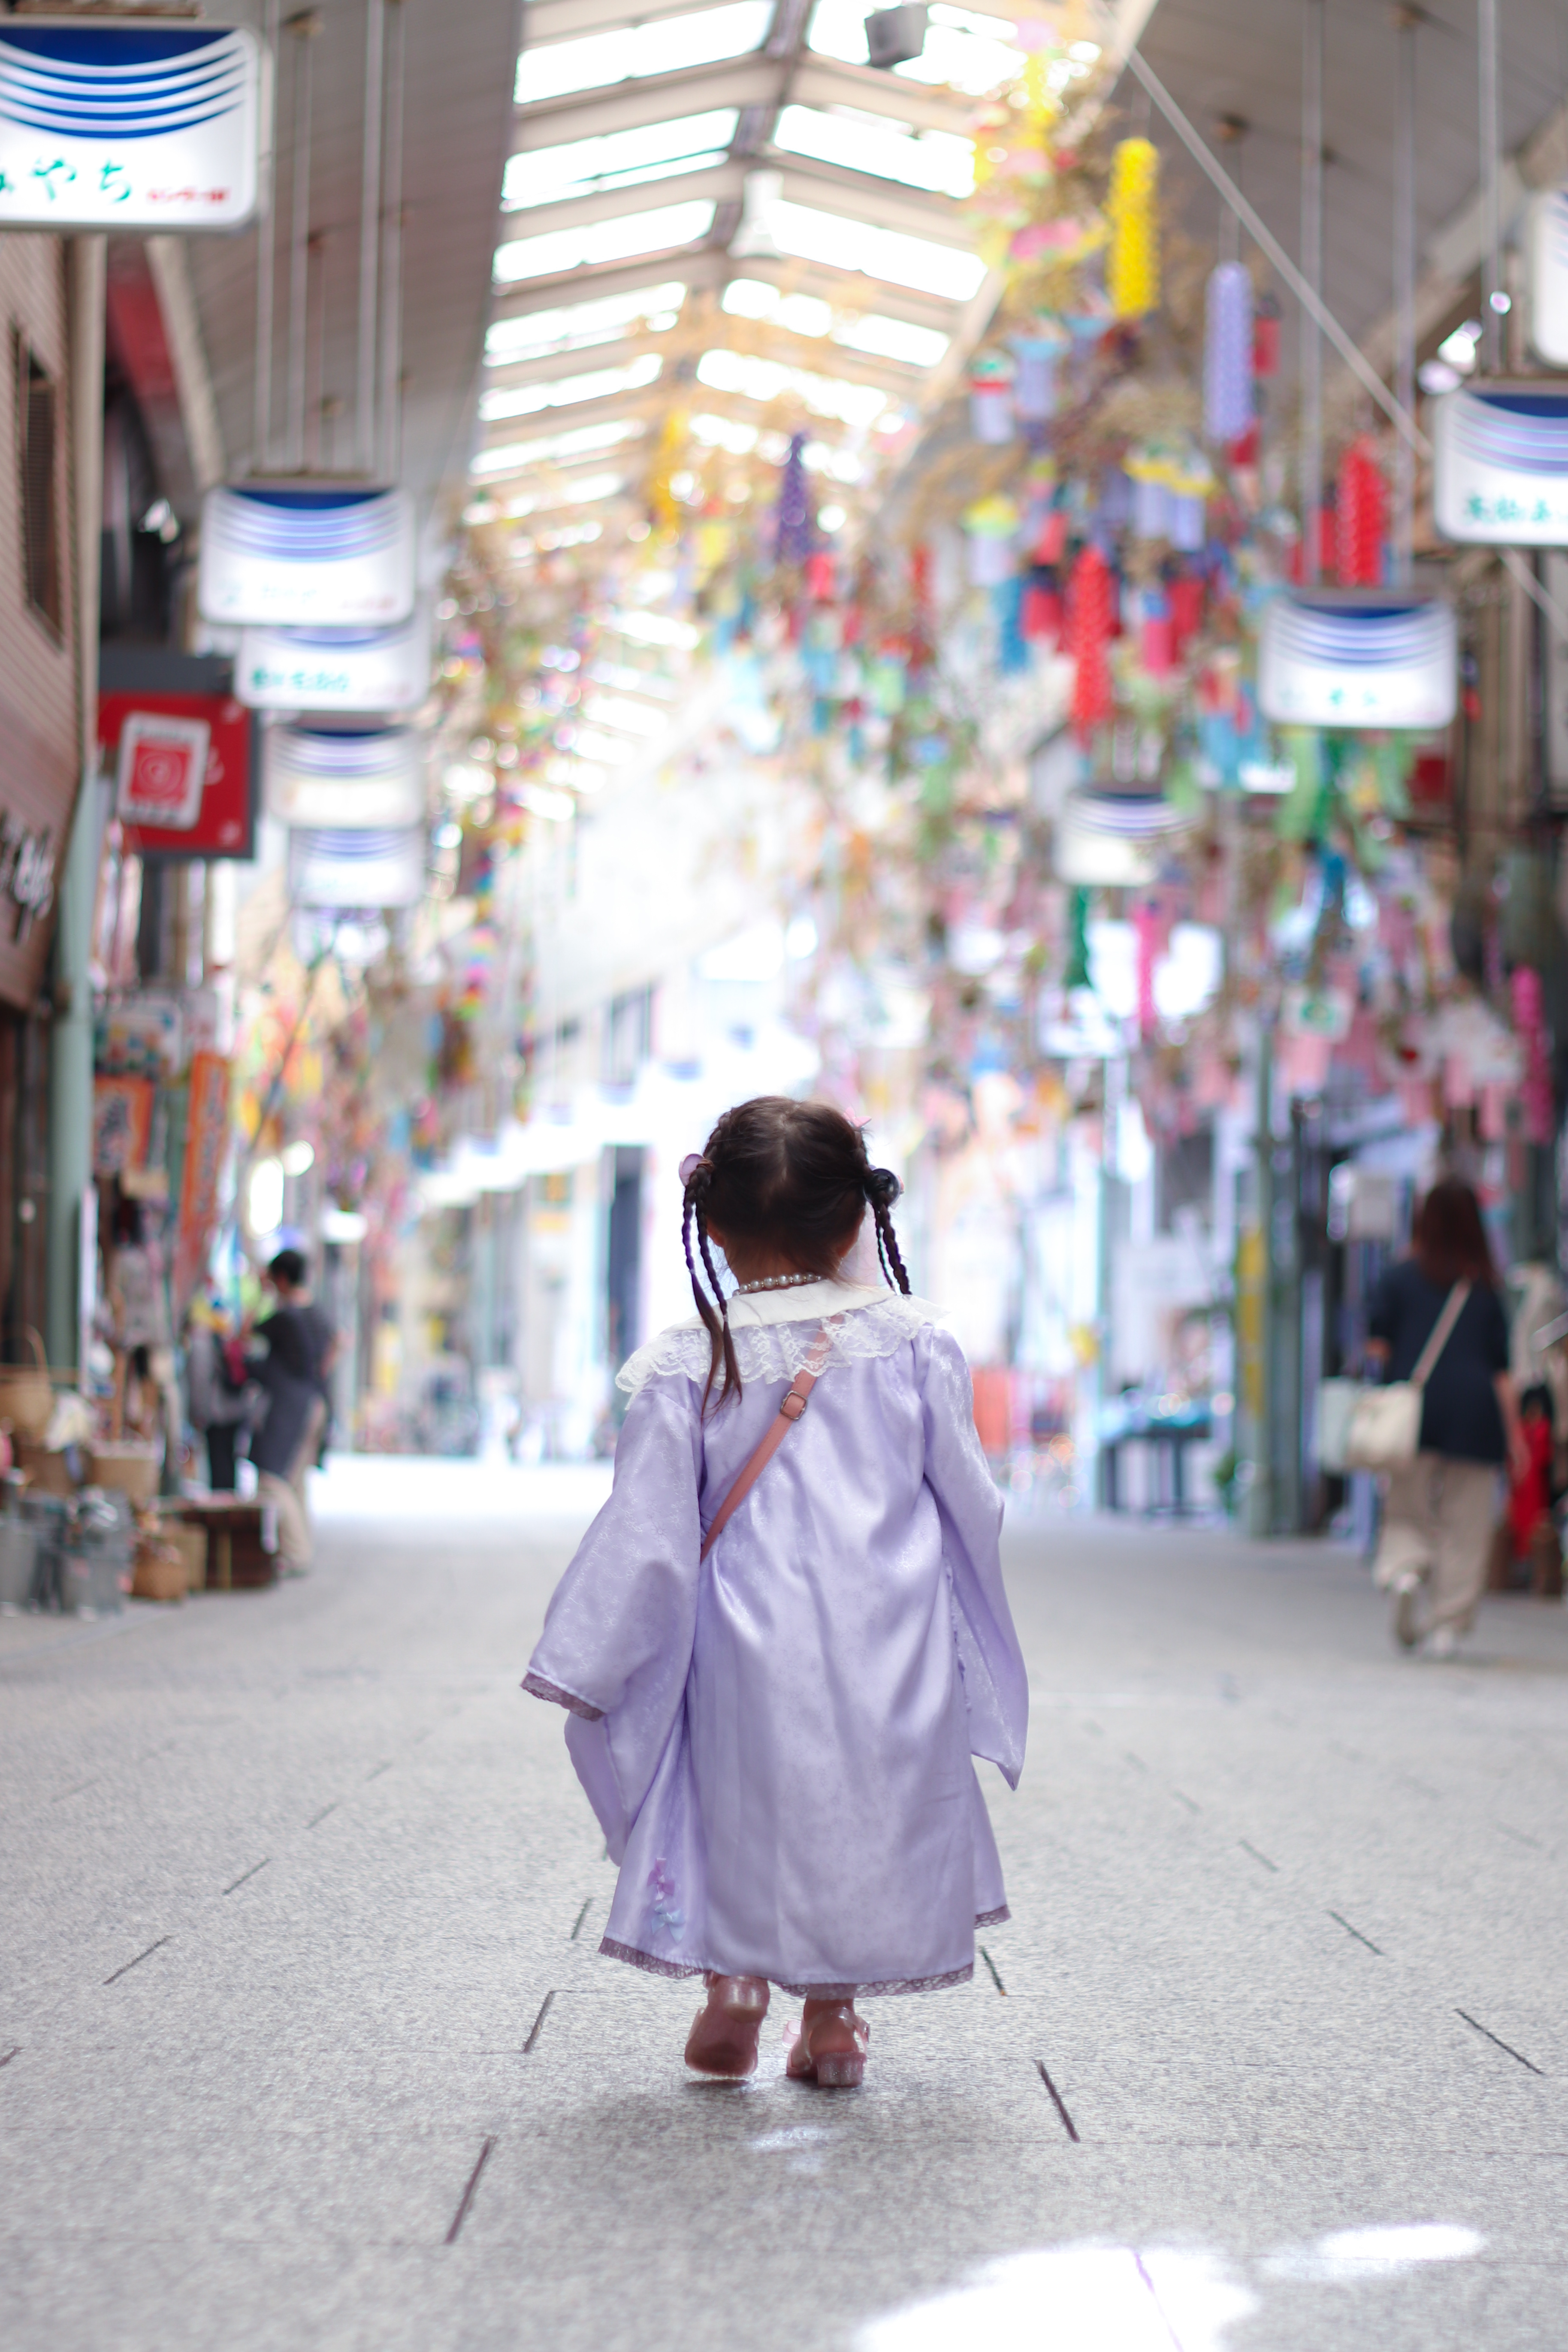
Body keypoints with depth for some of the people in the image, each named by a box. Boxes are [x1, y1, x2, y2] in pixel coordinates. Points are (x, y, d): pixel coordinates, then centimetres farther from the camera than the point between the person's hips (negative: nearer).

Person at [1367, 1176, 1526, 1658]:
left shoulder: (1400, 1278, 5)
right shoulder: (1485, 1286, 9)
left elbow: (1377, 1346, -1)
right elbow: (1502, 1367, 6)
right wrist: (1514, 1432, 8)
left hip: (1412, 1407, 0)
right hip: (1474, 1415, 0)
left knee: (1406, 1510, 9)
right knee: (1466, 1524, 5)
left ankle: (1405, 1571, -22)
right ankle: (1446, 1627, 0)